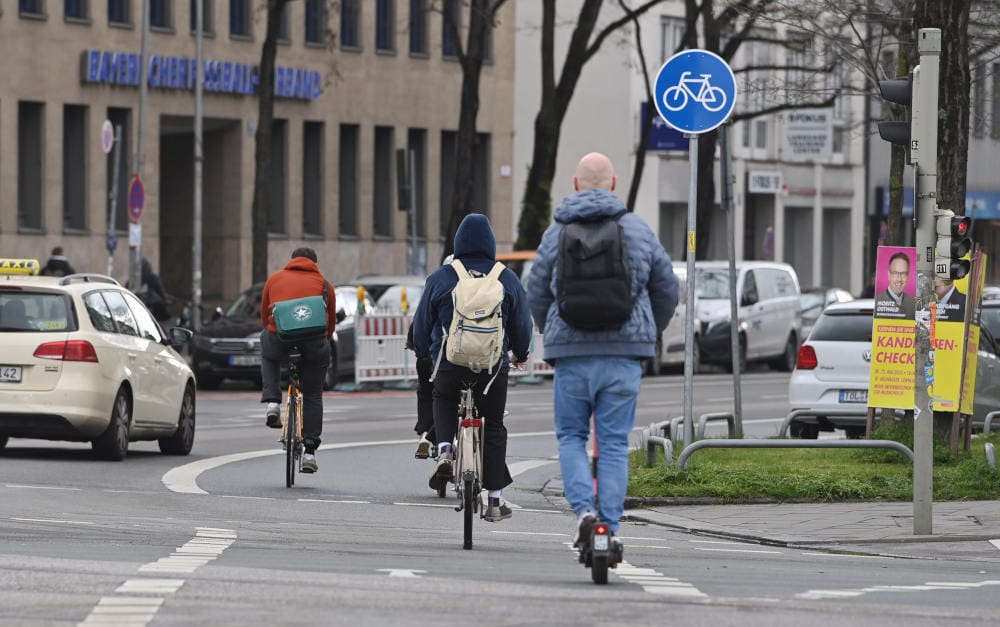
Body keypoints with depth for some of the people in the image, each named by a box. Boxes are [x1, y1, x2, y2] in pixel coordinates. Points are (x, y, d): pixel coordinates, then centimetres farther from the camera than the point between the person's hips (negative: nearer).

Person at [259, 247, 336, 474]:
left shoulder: (275, 279, 22)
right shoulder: (323, 284, 20)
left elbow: (264, 315, 27)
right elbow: (331, 321, 23)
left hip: (279, 337, 0)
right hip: (314, 341, 0)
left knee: (268, 357, 37)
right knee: (313, 396, 15)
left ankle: (272, 402, 18)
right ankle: (309, 451, 10)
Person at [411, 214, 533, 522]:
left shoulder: (440, 278, -3)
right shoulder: (507, 279, 0)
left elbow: (422, 322, 5)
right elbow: (522, 323, 9)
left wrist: (422, 353, 25)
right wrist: (521, 354, 28)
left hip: (449, 364, 0)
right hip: (493, 367, 0)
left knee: (444, 402, 30)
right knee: (494, 427, 11)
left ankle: (444, 449, 3)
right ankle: (495, 499, 8)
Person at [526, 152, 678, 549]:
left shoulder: (557, 233, 0)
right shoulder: (638, 230, 3)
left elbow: (536, 295, 7)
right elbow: (667, 289, 11)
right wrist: (650, 334, 28)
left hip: (572, 352, -1)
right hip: (624, 352, 1)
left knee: (571, 437, 12)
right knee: (614, 442, 5)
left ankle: (584, 507, -9)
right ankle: (610, 524, 0)